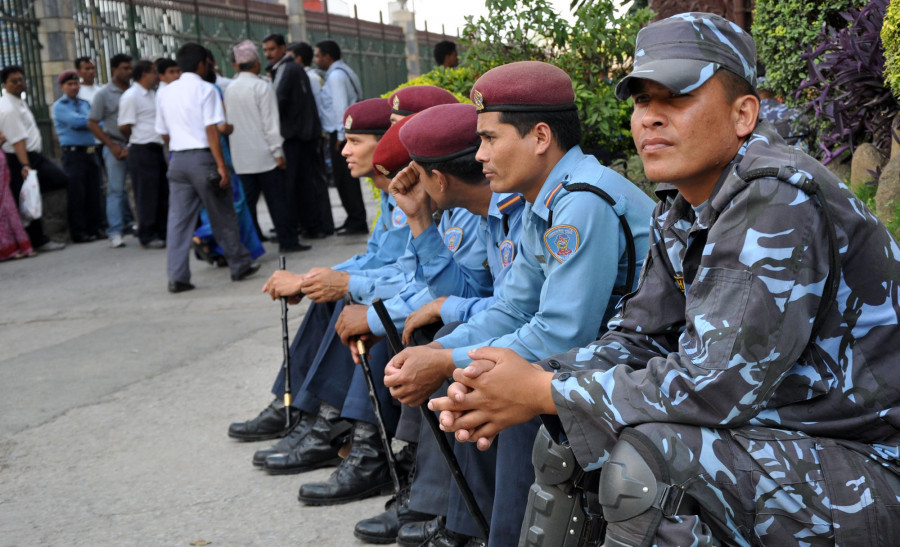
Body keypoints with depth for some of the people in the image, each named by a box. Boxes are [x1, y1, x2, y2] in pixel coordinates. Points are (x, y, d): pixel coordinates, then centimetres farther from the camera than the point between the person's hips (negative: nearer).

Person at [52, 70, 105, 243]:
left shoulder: (85, 103, 17)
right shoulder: (59, 106, -2)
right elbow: (76, 121, -17)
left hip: (90, 152, 6)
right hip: (73, 153, -6)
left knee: (94, 192, 8)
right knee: (76, 194, -3)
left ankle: (95, 227, 16)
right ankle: (78, 232, 3)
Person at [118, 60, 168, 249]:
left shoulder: (152, 94, 16)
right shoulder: (131, 96, -11)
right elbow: (124, 127, -12)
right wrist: (137, 140, 4)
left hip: (157, 149, 8)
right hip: (142, 151, -8)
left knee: (163, 193, 11)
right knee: (146, 196, -3)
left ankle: (162, 233, 20)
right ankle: (147, 237, 4)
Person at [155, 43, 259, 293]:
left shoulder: (165, 93, 12)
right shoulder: (205, 89, -6)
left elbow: (164, 133, 15)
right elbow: (211, 130, -13)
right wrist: (221, 165, -14)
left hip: (177, 159, 5)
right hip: (202, 157, -5)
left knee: (178, 219, 3)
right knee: (223, 216, 7)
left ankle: (177, 276, 0)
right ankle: (240, 265, 18)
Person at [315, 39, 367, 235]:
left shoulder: (336, 75, -11)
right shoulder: (344, 71, 19)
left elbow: (341, 106, -18)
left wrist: (341, 135, -19)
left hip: (341, 134, -10)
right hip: (342, 132, 10)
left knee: (345, 178, -6)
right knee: (347, 177, 12)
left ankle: (357, 222, -3)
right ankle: (355, 219, 17)